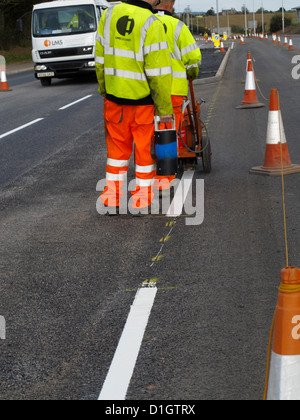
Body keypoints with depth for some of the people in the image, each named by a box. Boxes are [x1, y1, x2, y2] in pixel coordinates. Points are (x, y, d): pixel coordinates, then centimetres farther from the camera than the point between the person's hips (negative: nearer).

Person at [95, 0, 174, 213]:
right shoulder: (151, 24, -18)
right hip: (144, 99, -4)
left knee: (117, 145, 17)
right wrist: (165, 108, -9)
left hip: (115, 96, 5)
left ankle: (112, 193, 21)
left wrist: (104, 90, 18)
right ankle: (142, 196, 19)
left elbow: (101, 58, 6)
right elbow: (158, 73, -18)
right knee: (145, 147, 10)